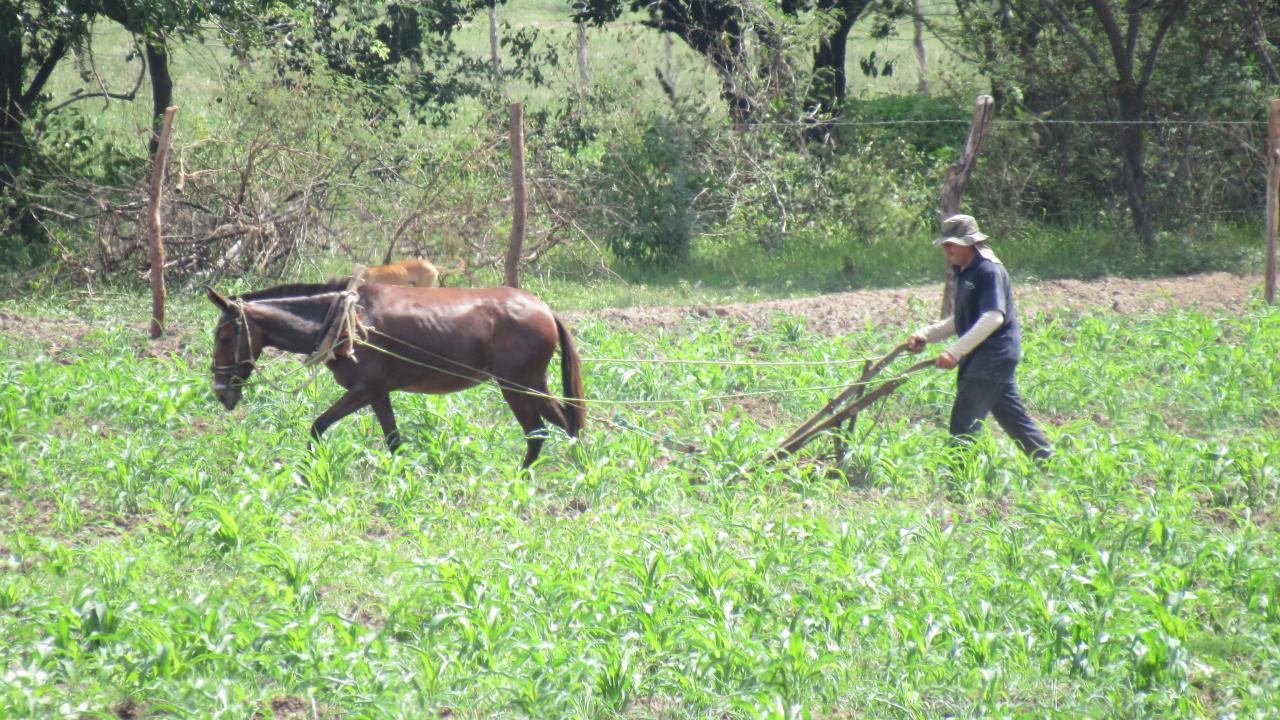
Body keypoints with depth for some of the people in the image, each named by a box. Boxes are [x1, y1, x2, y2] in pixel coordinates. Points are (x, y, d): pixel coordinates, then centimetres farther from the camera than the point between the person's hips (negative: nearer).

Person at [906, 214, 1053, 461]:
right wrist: (926, 335, 11)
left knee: (964, 422, -12)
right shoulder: (965, 273, 16)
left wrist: (955, 351, -30)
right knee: (1012, 416, 15)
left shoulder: (989, 271, -15)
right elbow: (961, 321, 24)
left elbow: (993, 318, -26)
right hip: (981, 357, 10)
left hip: (994, 355, -10)